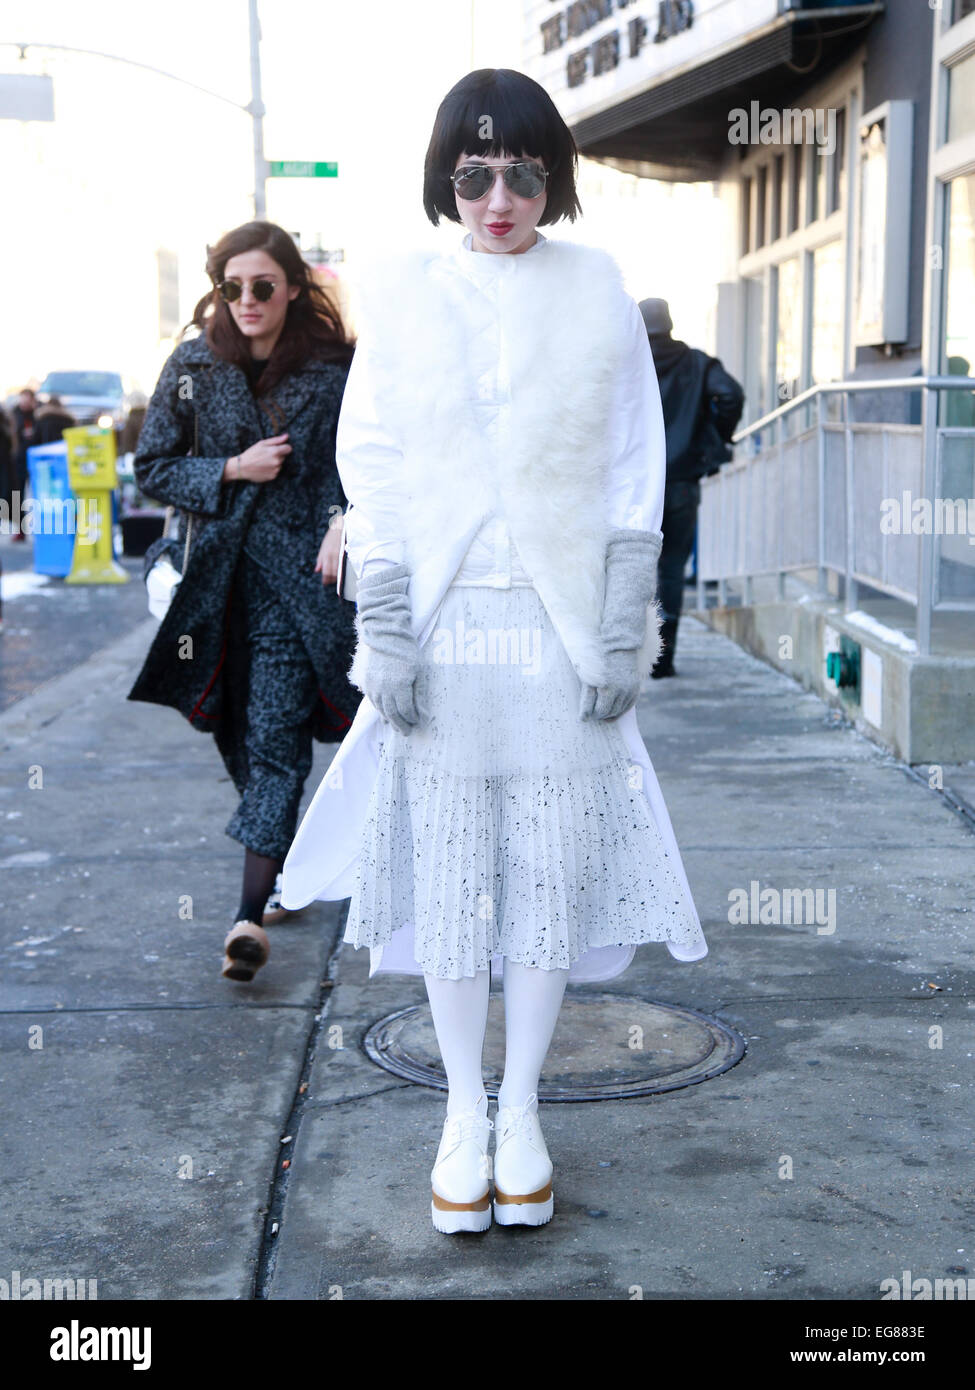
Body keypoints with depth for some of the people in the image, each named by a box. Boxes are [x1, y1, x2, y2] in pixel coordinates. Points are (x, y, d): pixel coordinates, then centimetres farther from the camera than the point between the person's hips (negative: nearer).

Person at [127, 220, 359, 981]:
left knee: (274, 736, -11)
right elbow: (153, 466, 8)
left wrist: (349, 518, -13)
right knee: (243, 733, 12)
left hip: (304, 570, -4)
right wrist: (231, 470, -7)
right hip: (224, 572, 4)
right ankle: (279, 870, 32)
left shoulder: (337, 365, -3)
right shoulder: (195, 367, 4)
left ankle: (252, 912, -13)